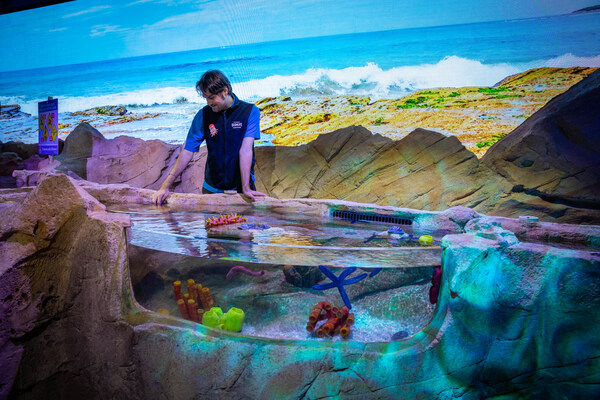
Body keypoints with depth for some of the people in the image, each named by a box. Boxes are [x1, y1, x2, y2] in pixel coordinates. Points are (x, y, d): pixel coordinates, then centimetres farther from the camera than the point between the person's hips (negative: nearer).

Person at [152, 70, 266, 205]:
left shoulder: (250, 111, -10)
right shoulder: (203, 114, -4)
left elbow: (245, 149, -19)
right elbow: (187, 152, -5)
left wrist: (246, 188, -26)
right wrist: (166, 185, -12)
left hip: (240, 184, -2)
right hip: (212, 187, 2)